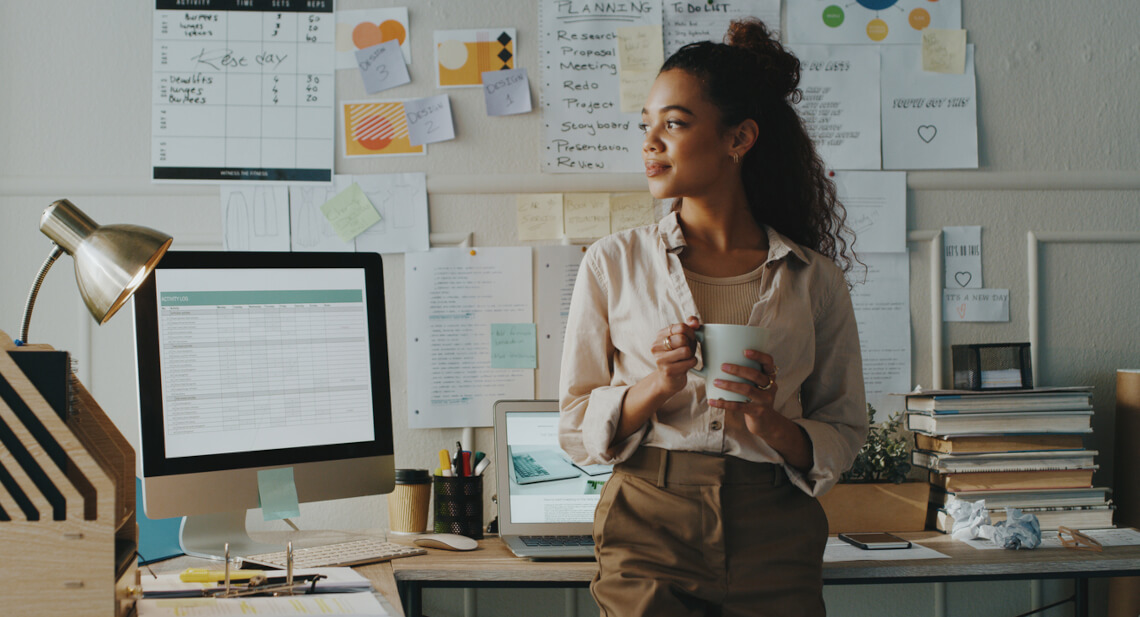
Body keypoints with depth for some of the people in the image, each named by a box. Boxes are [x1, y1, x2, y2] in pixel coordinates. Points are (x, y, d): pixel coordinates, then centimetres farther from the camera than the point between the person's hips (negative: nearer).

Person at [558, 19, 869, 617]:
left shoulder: (815, 279, 4)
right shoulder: (613, 263, 3)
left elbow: (844, 434, 8)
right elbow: (575, 428, 3)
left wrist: (770, 423, -12)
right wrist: (655, 387, -14)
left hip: (774, 540, 1)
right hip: (648, 528, -1)